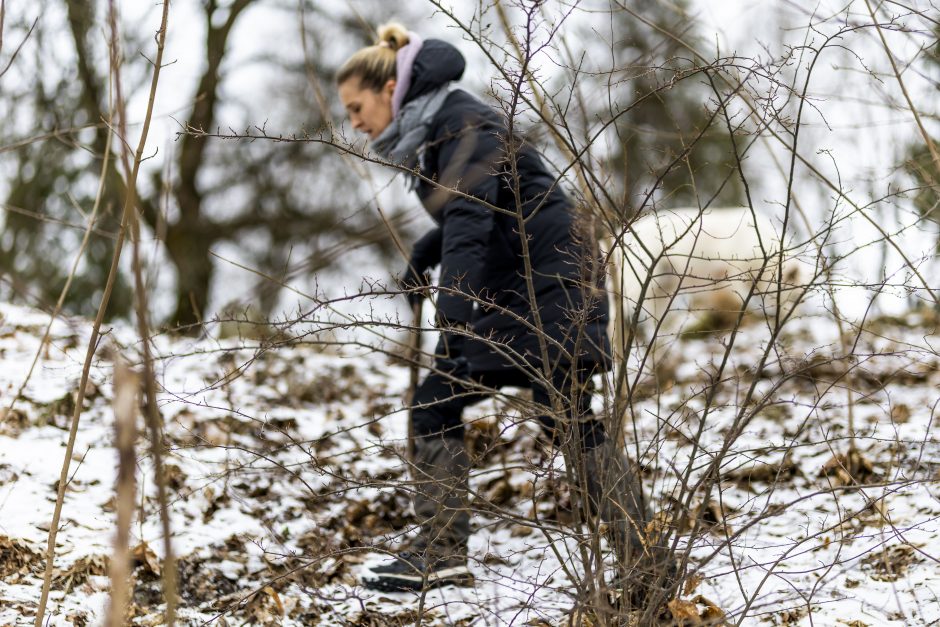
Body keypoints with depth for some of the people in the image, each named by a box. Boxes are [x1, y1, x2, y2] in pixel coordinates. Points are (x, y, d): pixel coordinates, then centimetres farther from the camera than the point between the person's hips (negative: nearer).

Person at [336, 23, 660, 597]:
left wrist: (455, 309, -37)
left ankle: (645, 557, -6)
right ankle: (442, 552, 8)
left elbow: (471, 214, -28)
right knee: (435, 405, 5)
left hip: (546, 285, -10)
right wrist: (422, 257, 11)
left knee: (569, 418, -11)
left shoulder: (462, 124, -14)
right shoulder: (426, 137, 14)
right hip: (502, 292, 10)